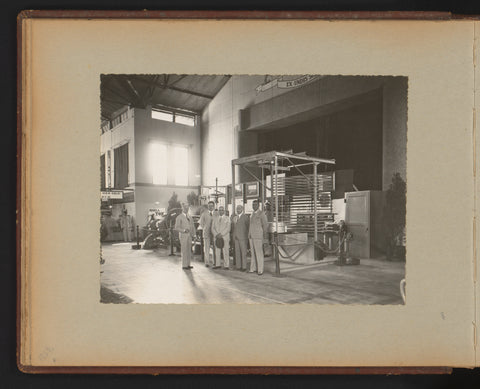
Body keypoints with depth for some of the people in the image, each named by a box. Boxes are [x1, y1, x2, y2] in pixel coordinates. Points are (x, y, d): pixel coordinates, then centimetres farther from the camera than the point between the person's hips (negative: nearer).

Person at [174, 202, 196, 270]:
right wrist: (184, 230, -21)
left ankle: (188, 264, 14)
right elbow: (176, 227, -9)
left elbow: (192, 226, 21)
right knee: (184, 251, -6)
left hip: (189, 235, 6)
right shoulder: (179, 217, -4)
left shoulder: (190, 217, 15)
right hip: (183, 235, -6)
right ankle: (184, 265, -1)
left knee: (189, 250, 7)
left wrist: (193, 234, 6)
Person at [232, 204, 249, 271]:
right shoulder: (235, 217, 15)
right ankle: (238, 266, 10)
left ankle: (244, 267, 0)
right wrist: (233, 237, 12)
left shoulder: (245, 217, -3)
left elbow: (248, 228, -3)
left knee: (243, 252, -4)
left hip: (243, 237, -5)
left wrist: (247, 237, -6)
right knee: (237, 252, 5)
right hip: (236, 237, 5)